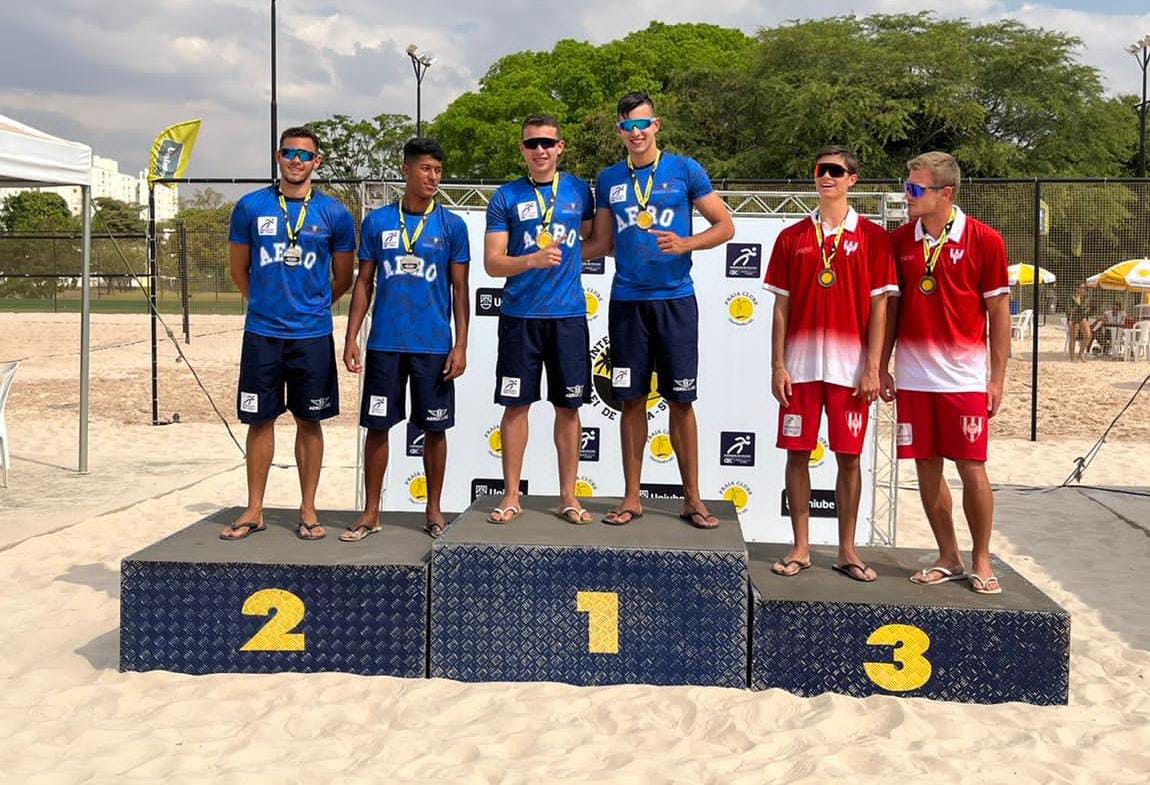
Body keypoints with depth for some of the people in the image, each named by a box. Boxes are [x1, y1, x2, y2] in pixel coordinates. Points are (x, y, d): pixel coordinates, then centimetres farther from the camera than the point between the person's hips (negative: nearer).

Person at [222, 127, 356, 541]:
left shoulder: (334, 214, 1)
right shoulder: (250, 207, 3)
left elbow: (343, 277, 11)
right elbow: (239, 269, 14)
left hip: (312, 335, 0)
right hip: (261, 333, 1)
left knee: (309, 421, 6)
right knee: (260, 420, 6)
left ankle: (308, 510, 16)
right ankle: (254, 511, 16)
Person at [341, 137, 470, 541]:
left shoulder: (452, 225, 2)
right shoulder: (376, 221, 5)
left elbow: (459, 289, 3)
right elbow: (364, 283, 9)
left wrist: (461, 345, -3)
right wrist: (351, 337, 2)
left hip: (434, 345, -1)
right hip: (384, 343, 1)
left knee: (434, 428, 6)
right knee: (377, 426, 5)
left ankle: (434, 509, 21)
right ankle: (371, 512, 16)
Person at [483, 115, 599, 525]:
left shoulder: (579, 190, 7)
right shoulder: (506, 197, 2)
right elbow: (492, 263, -3)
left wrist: (564, 257, 0)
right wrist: (533, 260, -19)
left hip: (569, 314, 1)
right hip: (519, 316, -1)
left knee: (568, 406, 5)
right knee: (516, 404, 3)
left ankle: (568, 496, 16)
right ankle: (511, 495, 14)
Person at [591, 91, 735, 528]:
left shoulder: (685, 170, 1)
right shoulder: (609, 179, 9)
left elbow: (725, 225, 1)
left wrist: (685, 244, -14)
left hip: (675, 300, -2)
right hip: (627, 301, 2)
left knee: (681, 401, 1)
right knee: (632, 399, 6)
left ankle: (692, 499, 11)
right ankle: (632, 498, 15)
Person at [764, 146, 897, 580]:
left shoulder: (873, 237, 3)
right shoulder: (792, 237, 8)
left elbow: (878, 307, 0)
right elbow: (781, 306, 7)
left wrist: (872, 368, -6)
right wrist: (777, 366, 0)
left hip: (850, 368, -1)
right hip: (801, 366, 2)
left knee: (849, 457, 4)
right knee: (797, 454, 4)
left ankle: (847, 550, 16)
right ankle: (800, 547, 16)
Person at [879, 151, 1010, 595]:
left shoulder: (984, 241, -4)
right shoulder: (900, 240, 5)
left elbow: (999, 312, -1)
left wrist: (997, 378, -3)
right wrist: (881, 367, 8)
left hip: (964, 375, -3)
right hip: (913, 376, 3)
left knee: (971, 468, 0)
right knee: (927, 468, 7)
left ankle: (981, 562, 17)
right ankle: (948, 559, 21)